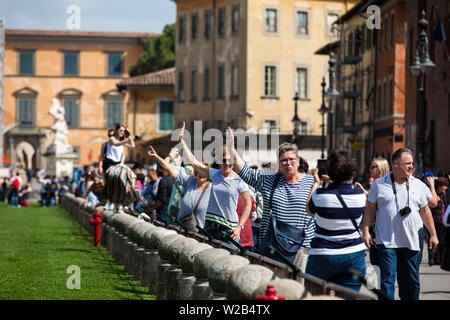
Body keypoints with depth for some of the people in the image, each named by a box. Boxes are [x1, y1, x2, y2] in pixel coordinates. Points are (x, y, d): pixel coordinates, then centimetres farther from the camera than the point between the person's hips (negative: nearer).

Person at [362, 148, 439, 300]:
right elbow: (370, 210, 6)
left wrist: (433, 235, 12)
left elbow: (425, 211, 14)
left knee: (411, 281, 8)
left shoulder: (418, 185, 9)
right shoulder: (379, 184, 2)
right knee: (387, 279, -7)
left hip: (411, 242, 3)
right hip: (386, 241, -3)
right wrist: (365, 231, -2)